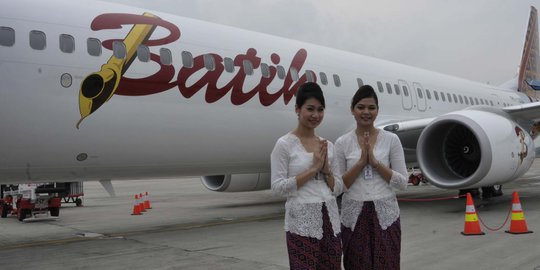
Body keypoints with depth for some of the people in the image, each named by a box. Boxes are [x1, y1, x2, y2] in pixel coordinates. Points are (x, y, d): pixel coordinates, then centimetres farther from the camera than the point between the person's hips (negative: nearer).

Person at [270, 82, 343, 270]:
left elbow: (338, 188, 11)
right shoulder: (285, 144, -7)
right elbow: (277, 187, -13)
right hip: (302, 222, -5)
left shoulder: (328, 145, 9)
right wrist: (313, 168, -14)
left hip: (330, 220, 5)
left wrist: (326, 170, -7)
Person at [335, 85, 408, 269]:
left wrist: (375, 162, -13)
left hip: (385, 214, 0)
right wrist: (361, 161, -13)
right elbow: (338, 186, -2)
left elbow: (403, 183, -2)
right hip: (354, 216, 1)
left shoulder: (391, 140, 0)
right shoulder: (342, 143, 1)